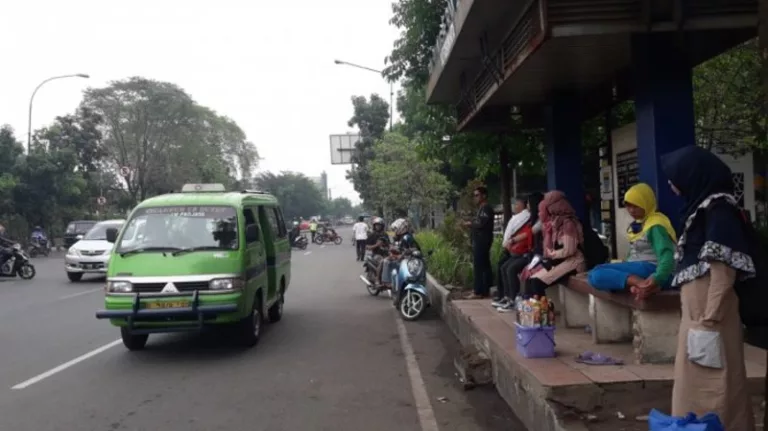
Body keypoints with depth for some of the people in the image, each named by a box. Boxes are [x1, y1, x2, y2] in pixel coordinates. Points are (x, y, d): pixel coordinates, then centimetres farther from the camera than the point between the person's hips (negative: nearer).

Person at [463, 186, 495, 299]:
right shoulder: (482, 208, 21)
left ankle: (478, 292, -12)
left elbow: (481, 223, -21)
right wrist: (471, 224, 3)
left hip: (482, 241, -11)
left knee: (478, 266, -12)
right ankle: (485, 290, 15)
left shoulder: (486, 208, -11)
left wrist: (470, 224, -5)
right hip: (480, 240, 11)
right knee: (484, 265, 11)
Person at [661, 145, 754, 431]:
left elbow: (724, 271, -19)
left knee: (711, 388, -1)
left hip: (709, 313, -9)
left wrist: (709, 322, -20)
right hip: (697, 311, 9)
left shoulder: (719, 209, -13)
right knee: (696, 386, 16)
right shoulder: (703, 207, 14)